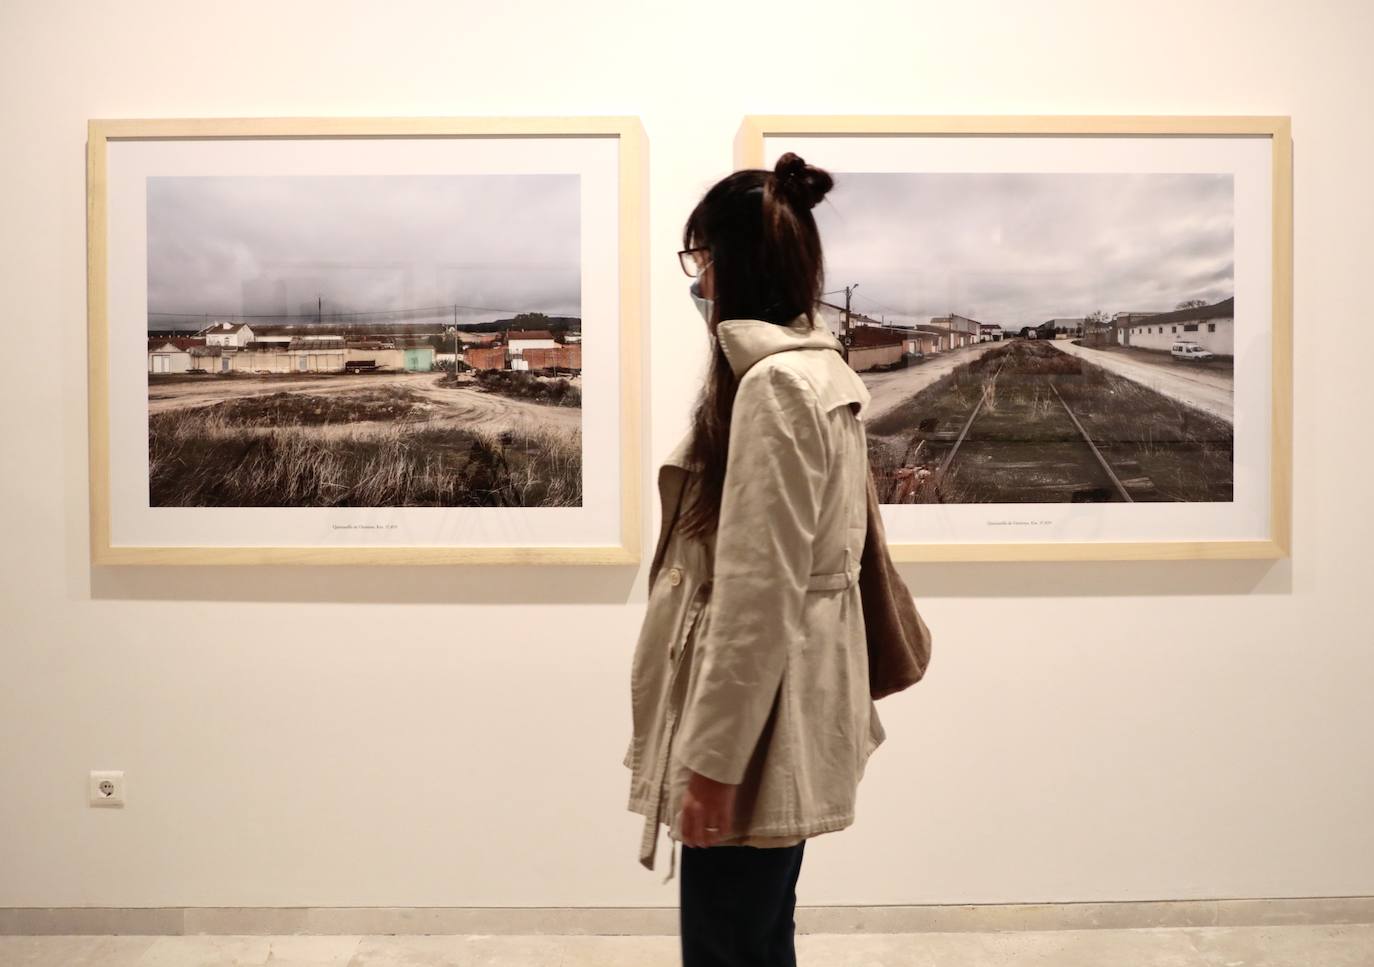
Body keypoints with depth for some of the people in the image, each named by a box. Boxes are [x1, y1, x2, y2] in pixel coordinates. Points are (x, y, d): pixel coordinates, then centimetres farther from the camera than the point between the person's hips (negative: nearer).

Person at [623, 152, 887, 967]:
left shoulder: (775, 383, -20)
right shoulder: (819, 369, 10)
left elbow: (759, 591, -23)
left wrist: (713, 757, -19)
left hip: (756, 723, -10)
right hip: (783, 714, 10)